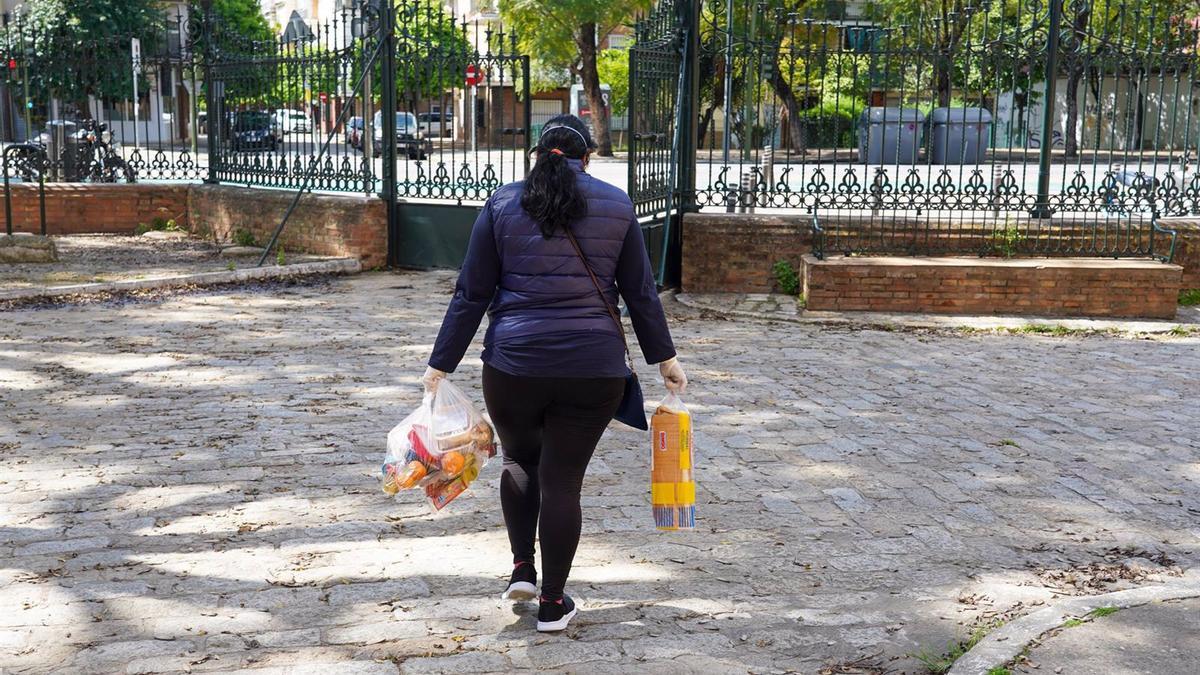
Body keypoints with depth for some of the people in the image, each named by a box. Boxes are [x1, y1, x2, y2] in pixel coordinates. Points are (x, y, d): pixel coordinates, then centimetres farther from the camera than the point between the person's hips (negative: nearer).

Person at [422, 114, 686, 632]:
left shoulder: (502, 205, 2)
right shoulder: (616, 206, 4)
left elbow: (472, 294, 0)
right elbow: (640, 292, 5)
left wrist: (442, 364, 4)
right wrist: (663, 357, 15)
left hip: (514, 363, 0)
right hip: (594, 369, 0)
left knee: (519, 459, 25)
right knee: (562, 478, 7)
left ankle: (522, 568, 20)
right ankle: (552, 603, 14)